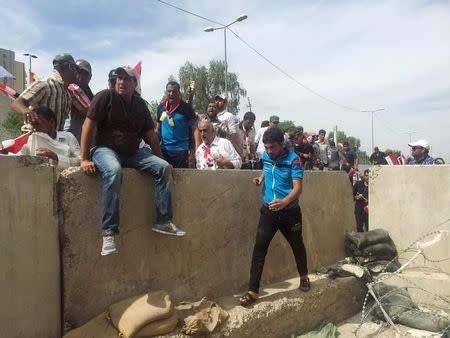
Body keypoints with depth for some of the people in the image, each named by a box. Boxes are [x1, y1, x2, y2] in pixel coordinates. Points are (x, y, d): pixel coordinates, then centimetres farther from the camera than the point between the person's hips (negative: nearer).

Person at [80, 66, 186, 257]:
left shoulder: (140, 104, 11)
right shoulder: (106, 96, -6)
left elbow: (150, 134, 15)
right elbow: (88, 125, -11)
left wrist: (159, 158, 14)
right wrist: (85, 159, -17)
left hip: (133, 153, 6)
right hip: (106, 149, -5)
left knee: (163, 167, -13)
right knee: (113, 171, -39)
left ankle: (163, 222, -10)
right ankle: (109, 232, -35)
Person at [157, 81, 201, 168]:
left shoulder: (186, 108, -6)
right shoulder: (161, 107, 6)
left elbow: (195, 128, -8)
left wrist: (198, 149, -18)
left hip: (181, 150, -4)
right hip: (163, 150, 4)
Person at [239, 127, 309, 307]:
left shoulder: (293, 159, -15)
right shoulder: (265, 156, 1)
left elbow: (298, 187, -23)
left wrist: (284, 202, -42)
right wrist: (260, 178, 2)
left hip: (290, 211, -3)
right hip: (268, 210, 3)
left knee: (297, 245, 17)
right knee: (259, 248, -6)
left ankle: (304, 276, 44)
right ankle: (253, 291, -2)